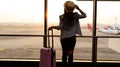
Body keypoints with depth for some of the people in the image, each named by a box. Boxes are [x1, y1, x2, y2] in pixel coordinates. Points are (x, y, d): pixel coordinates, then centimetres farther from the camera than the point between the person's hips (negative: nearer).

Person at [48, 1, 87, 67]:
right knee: (70, 53, 7)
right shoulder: (75, 16, -5)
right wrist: (78, 8, 4)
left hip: (64, 38, -1)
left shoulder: (62, 17, -10)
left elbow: (60, 27, -10)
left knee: (64, 53, 8)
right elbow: (84, 15, 7)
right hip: (72, 37, 1)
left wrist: (52, 27, 3)